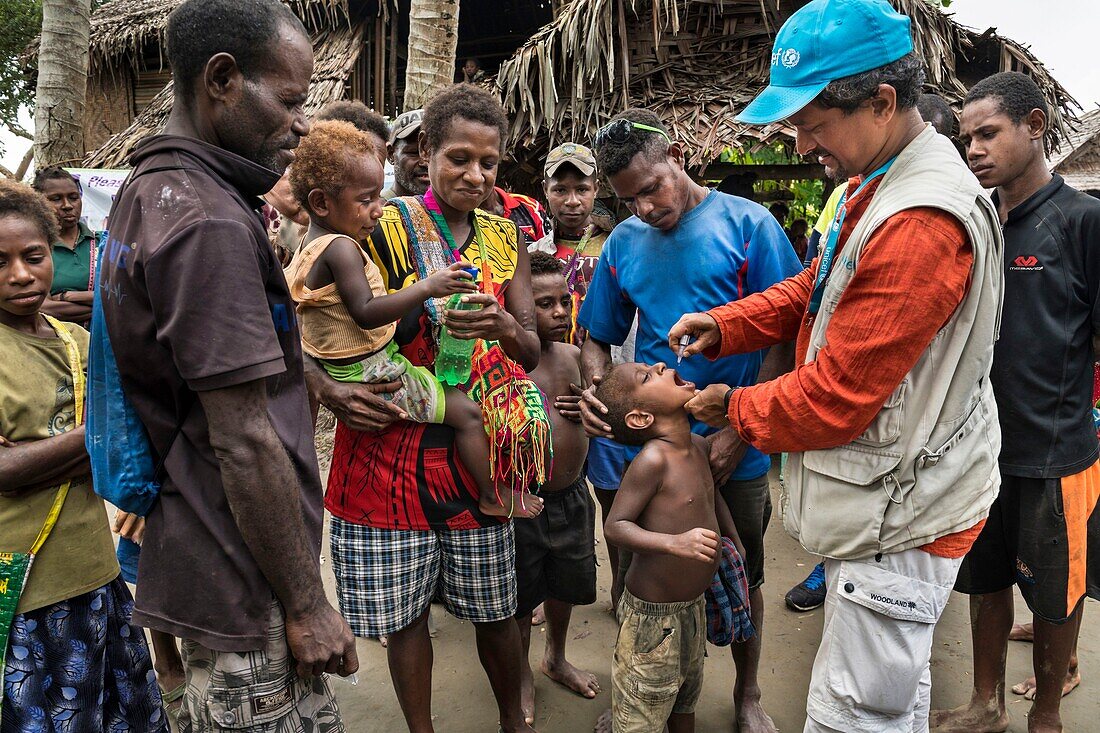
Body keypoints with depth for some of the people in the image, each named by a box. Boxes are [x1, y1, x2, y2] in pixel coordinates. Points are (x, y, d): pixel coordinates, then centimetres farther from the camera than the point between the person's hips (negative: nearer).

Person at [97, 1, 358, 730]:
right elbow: (244, 442, -24)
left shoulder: (147, 194, 10)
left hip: (193, 554, 10)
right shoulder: (210, 223, -23)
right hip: (246, 588, -10)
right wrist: (307, 604, -16)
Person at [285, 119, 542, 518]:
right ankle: (492, 497, 6)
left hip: (342, 368, 11)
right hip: (373, 376, -11)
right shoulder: (340, 247, -23)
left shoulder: (311, 246, 8)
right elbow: (365, 313, -30)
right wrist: (427, 286, -33)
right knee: (467, 411, -6)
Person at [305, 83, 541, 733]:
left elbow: (532, 352, 4)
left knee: (496, 609, 12)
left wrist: (503, 328, -18)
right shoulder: (382, 230, -5)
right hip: (389, 448, -2)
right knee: (404, 613, 10)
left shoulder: (506, 237, 8)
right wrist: (329, 389, -24)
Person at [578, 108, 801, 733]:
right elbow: (598, 338, 11)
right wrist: (597, 390, -11)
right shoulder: (623, 242, 4)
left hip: (734, 450, -2)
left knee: (741, 578, 16)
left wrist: (740, 431, -15)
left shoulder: (748, 225, -7)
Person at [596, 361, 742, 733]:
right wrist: (675, 542, -38)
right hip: (653, 614, -7)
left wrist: (733, 539, 16)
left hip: (694, 605, 8)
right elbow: (615, 526, -26)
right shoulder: (652, 459, -25)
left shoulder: (698, 446, 0)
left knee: (685, 699, 27)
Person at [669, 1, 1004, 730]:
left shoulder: (921, 227, -27)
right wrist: (724, 324, 2)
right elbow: (816, 289, 17)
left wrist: (736, 409, -7)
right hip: (892, 497, 10)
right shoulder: (879, 189, 7)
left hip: (900, 514, -10)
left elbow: (837, 397, -24)